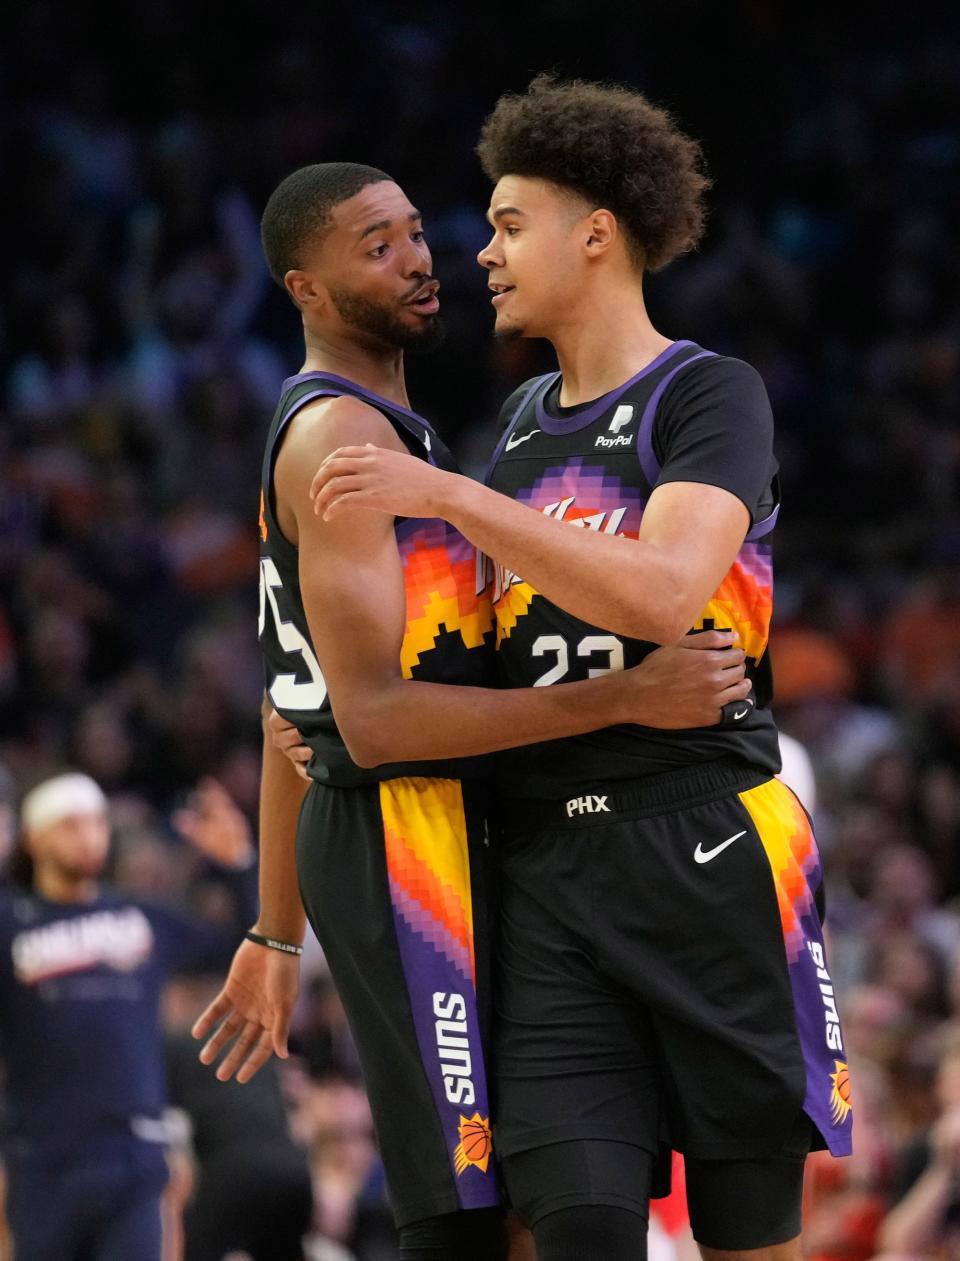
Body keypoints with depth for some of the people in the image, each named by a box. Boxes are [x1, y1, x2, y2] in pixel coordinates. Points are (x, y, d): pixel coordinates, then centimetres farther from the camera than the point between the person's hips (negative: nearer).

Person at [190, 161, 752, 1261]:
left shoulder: (355, 429, 20)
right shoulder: (341, 433, -13)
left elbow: (293, 715, 24)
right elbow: (374, 717, -22)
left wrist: (276, 938, 27)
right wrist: (625, 697, -26)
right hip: (402, 834, -11)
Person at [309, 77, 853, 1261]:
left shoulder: (710, 396, -2)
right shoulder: (523, 419, 18)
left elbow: (662, 594, -20)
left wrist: (445, 496, -21)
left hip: (707, 852, -5)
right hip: (546, 867, 5)